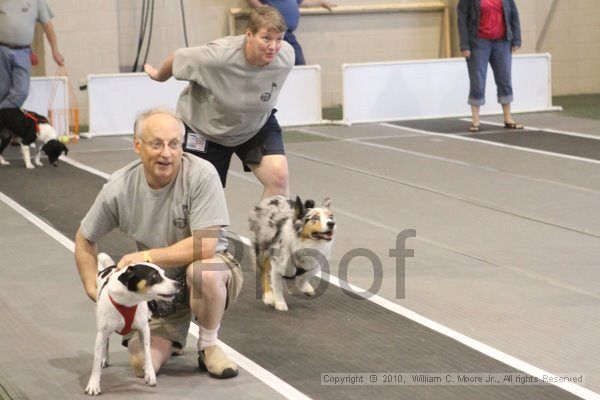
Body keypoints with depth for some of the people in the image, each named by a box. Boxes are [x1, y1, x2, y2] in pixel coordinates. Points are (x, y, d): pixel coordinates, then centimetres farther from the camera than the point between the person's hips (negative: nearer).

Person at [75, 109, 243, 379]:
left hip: (210, 268, -3)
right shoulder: (119, 188, -12)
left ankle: (208, 346, -10)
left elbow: (205, 245, -28)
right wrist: (93, 289, -3)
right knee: (143, 364, -15)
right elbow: (85, 238, 5)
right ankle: (171, 335, 23)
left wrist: (146, 256, -27)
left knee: (202, 272, -39)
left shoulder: (201, 175, -23)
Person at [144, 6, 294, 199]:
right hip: (205, 126, -2)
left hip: (256, 124, 3)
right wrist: (159, 76, 5)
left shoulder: (287, 56, -24)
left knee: (278, 174, -21)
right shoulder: (218, 56, -36)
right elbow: (177, 59, -15)